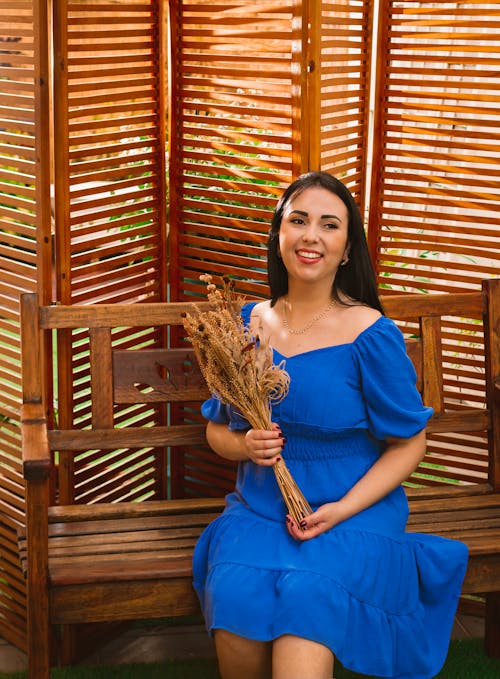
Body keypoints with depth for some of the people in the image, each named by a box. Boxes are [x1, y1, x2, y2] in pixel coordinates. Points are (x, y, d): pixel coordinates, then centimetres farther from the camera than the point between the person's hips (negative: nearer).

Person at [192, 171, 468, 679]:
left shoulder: (371, 334, -7)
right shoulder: (246, 323, 5)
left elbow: (407, 444, -2)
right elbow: (216, 429, 15)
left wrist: (342, 510, -14)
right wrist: (244, 446, -9)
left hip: (354, 512, -3)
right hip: (258, 509, 3)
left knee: (306, 598, -31)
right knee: (236, 602, -23)